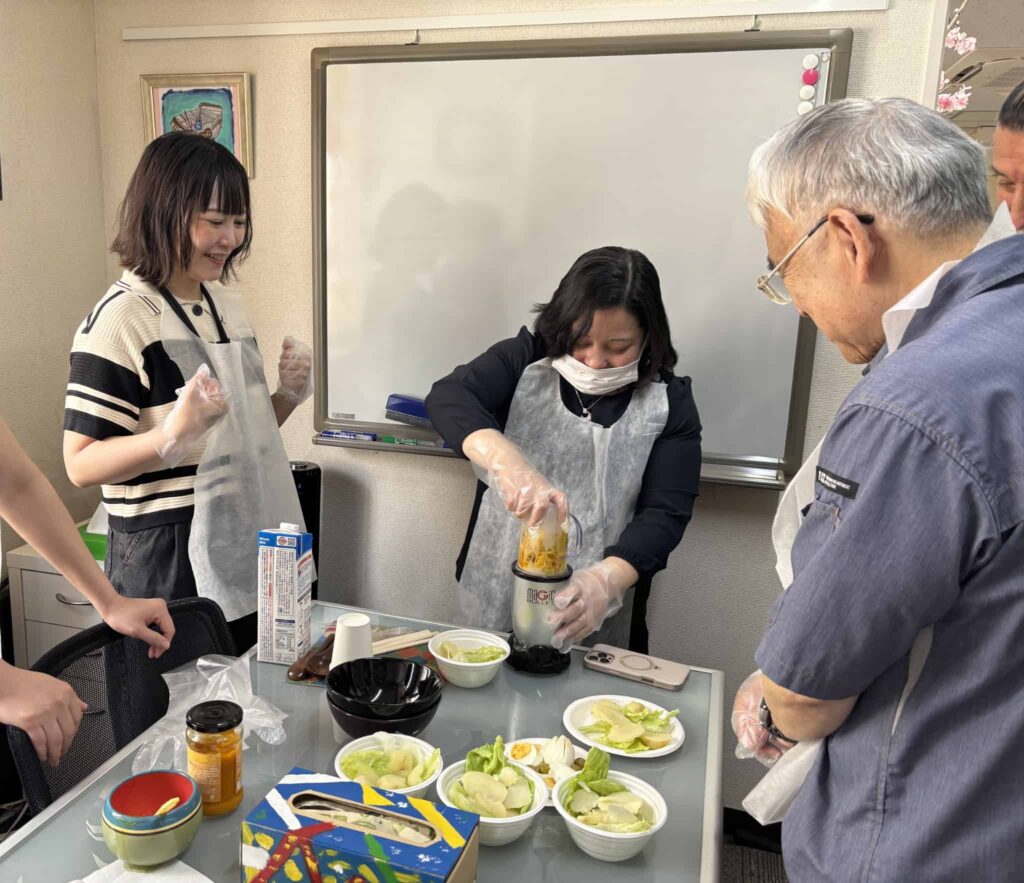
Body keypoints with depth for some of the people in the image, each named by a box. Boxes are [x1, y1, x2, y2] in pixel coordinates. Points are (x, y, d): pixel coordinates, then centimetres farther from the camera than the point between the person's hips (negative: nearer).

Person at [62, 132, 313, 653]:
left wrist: (288, 395, -2)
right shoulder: (122, 318, -14)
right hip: (169, 565, -7)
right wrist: (173, 434, -31)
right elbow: (81, 465, -15)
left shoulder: (227, 302, 9)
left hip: (245, 551, 7)